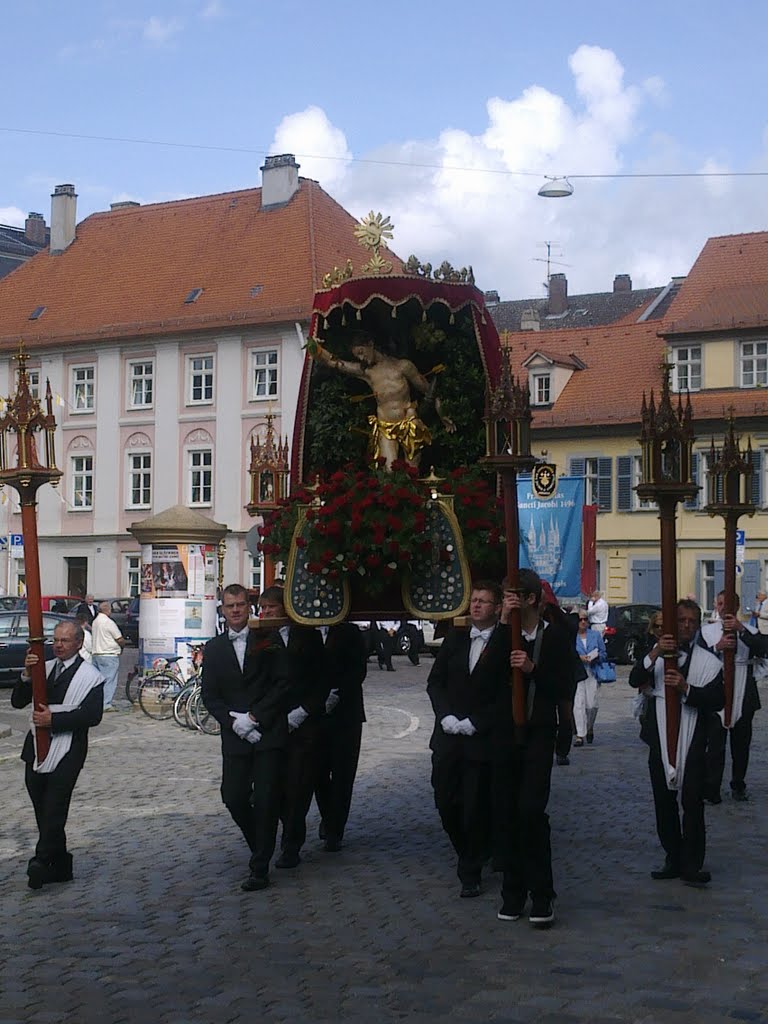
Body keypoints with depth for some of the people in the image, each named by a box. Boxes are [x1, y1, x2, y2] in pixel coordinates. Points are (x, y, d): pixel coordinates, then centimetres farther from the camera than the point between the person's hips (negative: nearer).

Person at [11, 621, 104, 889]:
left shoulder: (89, 676, -4)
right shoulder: (44, 668, 12)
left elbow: (92, 715, -14)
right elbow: (18, 701, 8)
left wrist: (53, 719, -18)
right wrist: (27, 676, -10)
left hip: (66, 754, -6)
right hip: (37, 750, 6)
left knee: (54, 811, -8)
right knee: (43, 812, 11)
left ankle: (42, 861, -7)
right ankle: (60, 866, 21)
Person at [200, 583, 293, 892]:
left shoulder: (268, 641, 2)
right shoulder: (214, 648, 10)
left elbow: (283, 683, -4)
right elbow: (209, 694, 6)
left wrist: (254, 717, -11)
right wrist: (233, 721, -10)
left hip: (268, 733, -3)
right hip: (234, 737, 3)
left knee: (266, 800, -5)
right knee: (233, 798, 0)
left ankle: (260, 868, 1)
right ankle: (261, 849, 26)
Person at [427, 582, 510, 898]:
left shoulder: (506, 643, -6)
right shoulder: (455, 638, 8)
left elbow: (508, 694, -10)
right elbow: (435, 682, 9)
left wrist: (473, 723, -13)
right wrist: (446, 716, -6)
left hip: (482, 739, -4)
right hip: (447, 738, 4)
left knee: (476, 808, 1)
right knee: (445, 801, 7)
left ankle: (470, 873, 16)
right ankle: (467, 854, 32)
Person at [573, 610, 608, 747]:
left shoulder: (595, 635, 11)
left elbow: (603, 653, 13)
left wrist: (596, 657, -8)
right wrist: (578, 657, -13)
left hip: (592, 673, 2)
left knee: (592, 704, -3)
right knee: (578, 704, -9)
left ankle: (590, 728, 25)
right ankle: (580, 734, -4)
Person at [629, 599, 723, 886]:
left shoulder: (709, 662, 3)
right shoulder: (658, 654, 8)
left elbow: (717, 700, -8)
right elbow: (635, 680, -9)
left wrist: (685, 688, -21)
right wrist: (654, 654, -24)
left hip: (692, 742, -3)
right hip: (660, 740, 3)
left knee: (692, 804, -5)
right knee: (664, 804, 9)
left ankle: (692, 865, 0)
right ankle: (673, 860, 19)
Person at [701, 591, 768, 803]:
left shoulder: (748, 631, 2)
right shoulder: (707, 631, 3)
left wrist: (741, 630, -29)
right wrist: (717, 647, -25)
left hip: (743, 699, 1)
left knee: (741, 746, 13)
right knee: (715, 746, -3)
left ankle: (738, 785, 28)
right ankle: (711, 791, 1)